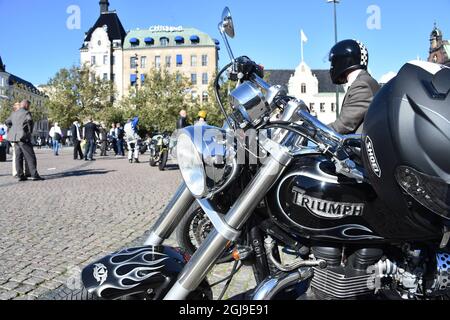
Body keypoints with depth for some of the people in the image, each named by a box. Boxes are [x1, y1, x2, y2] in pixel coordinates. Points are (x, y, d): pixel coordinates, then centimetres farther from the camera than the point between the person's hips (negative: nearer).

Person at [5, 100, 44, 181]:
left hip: (15, 137, 8)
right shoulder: (26, 113, -7)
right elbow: (29, 120, -25)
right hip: (23, 137, -8)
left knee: (18, 156, 8)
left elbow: (7, 122, 26)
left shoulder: (14, 113, 16)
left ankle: (20, 175, 9)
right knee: (30, 156, -6)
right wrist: (30, 131, -13)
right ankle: (34, 175, -10)